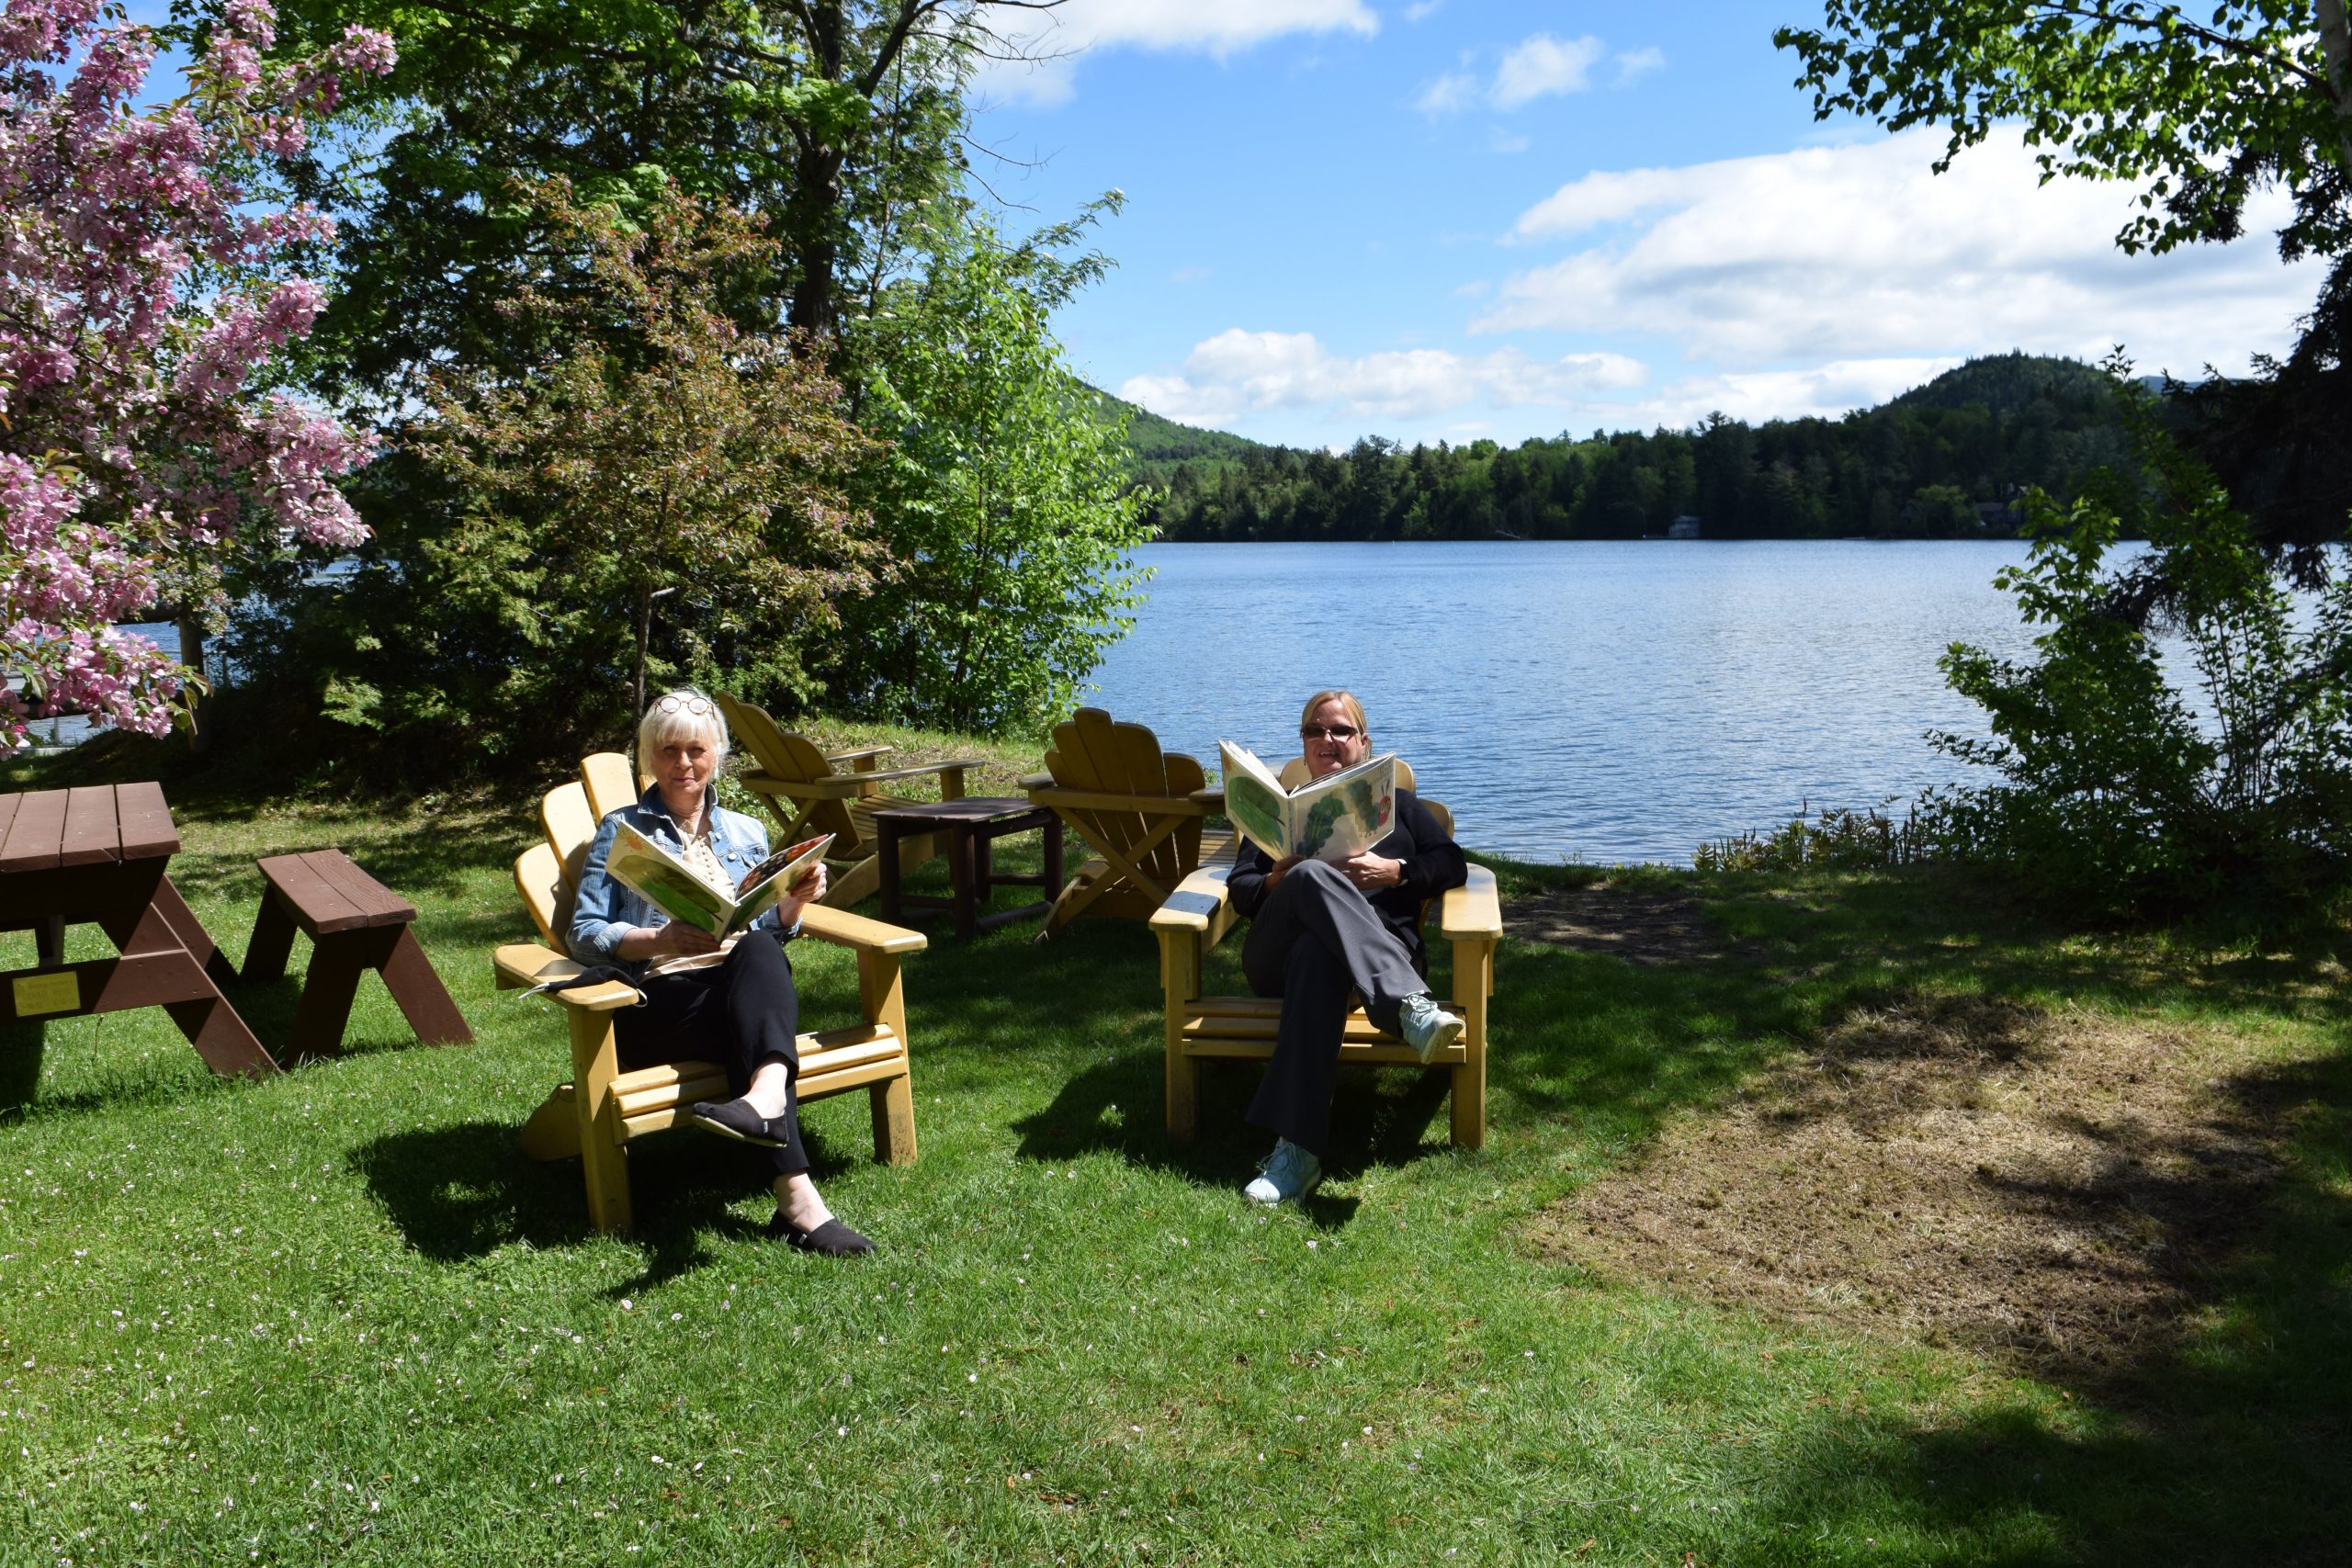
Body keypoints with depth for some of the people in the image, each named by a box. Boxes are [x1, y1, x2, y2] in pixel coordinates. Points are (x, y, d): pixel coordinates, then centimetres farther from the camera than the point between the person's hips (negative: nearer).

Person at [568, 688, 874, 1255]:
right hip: (660, 1001, -3)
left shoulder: (745, 832, 26)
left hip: (745, 990, 3)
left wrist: (796, 901, 0)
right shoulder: (621, 831, 16)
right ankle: (796, 1195, -54)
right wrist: (661, 940, -15)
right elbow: (584, 933, 5)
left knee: (759, 950, -35)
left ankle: (764, 1096, -64)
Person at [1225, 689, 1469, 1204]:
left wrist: (1394, 871, -4)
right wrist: (1275, 883, -5)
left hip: (1383, 945, -1)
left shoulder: (1396, 804, 31)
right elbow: (1239, 889, 19)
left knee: (1317, 954, -41)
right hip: (1276, 955, 1)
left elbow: (1454, 865, 15)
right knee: (1313, 875, -36)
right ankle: (1409, 1005, -55)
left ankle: (1297, 1149, -53)